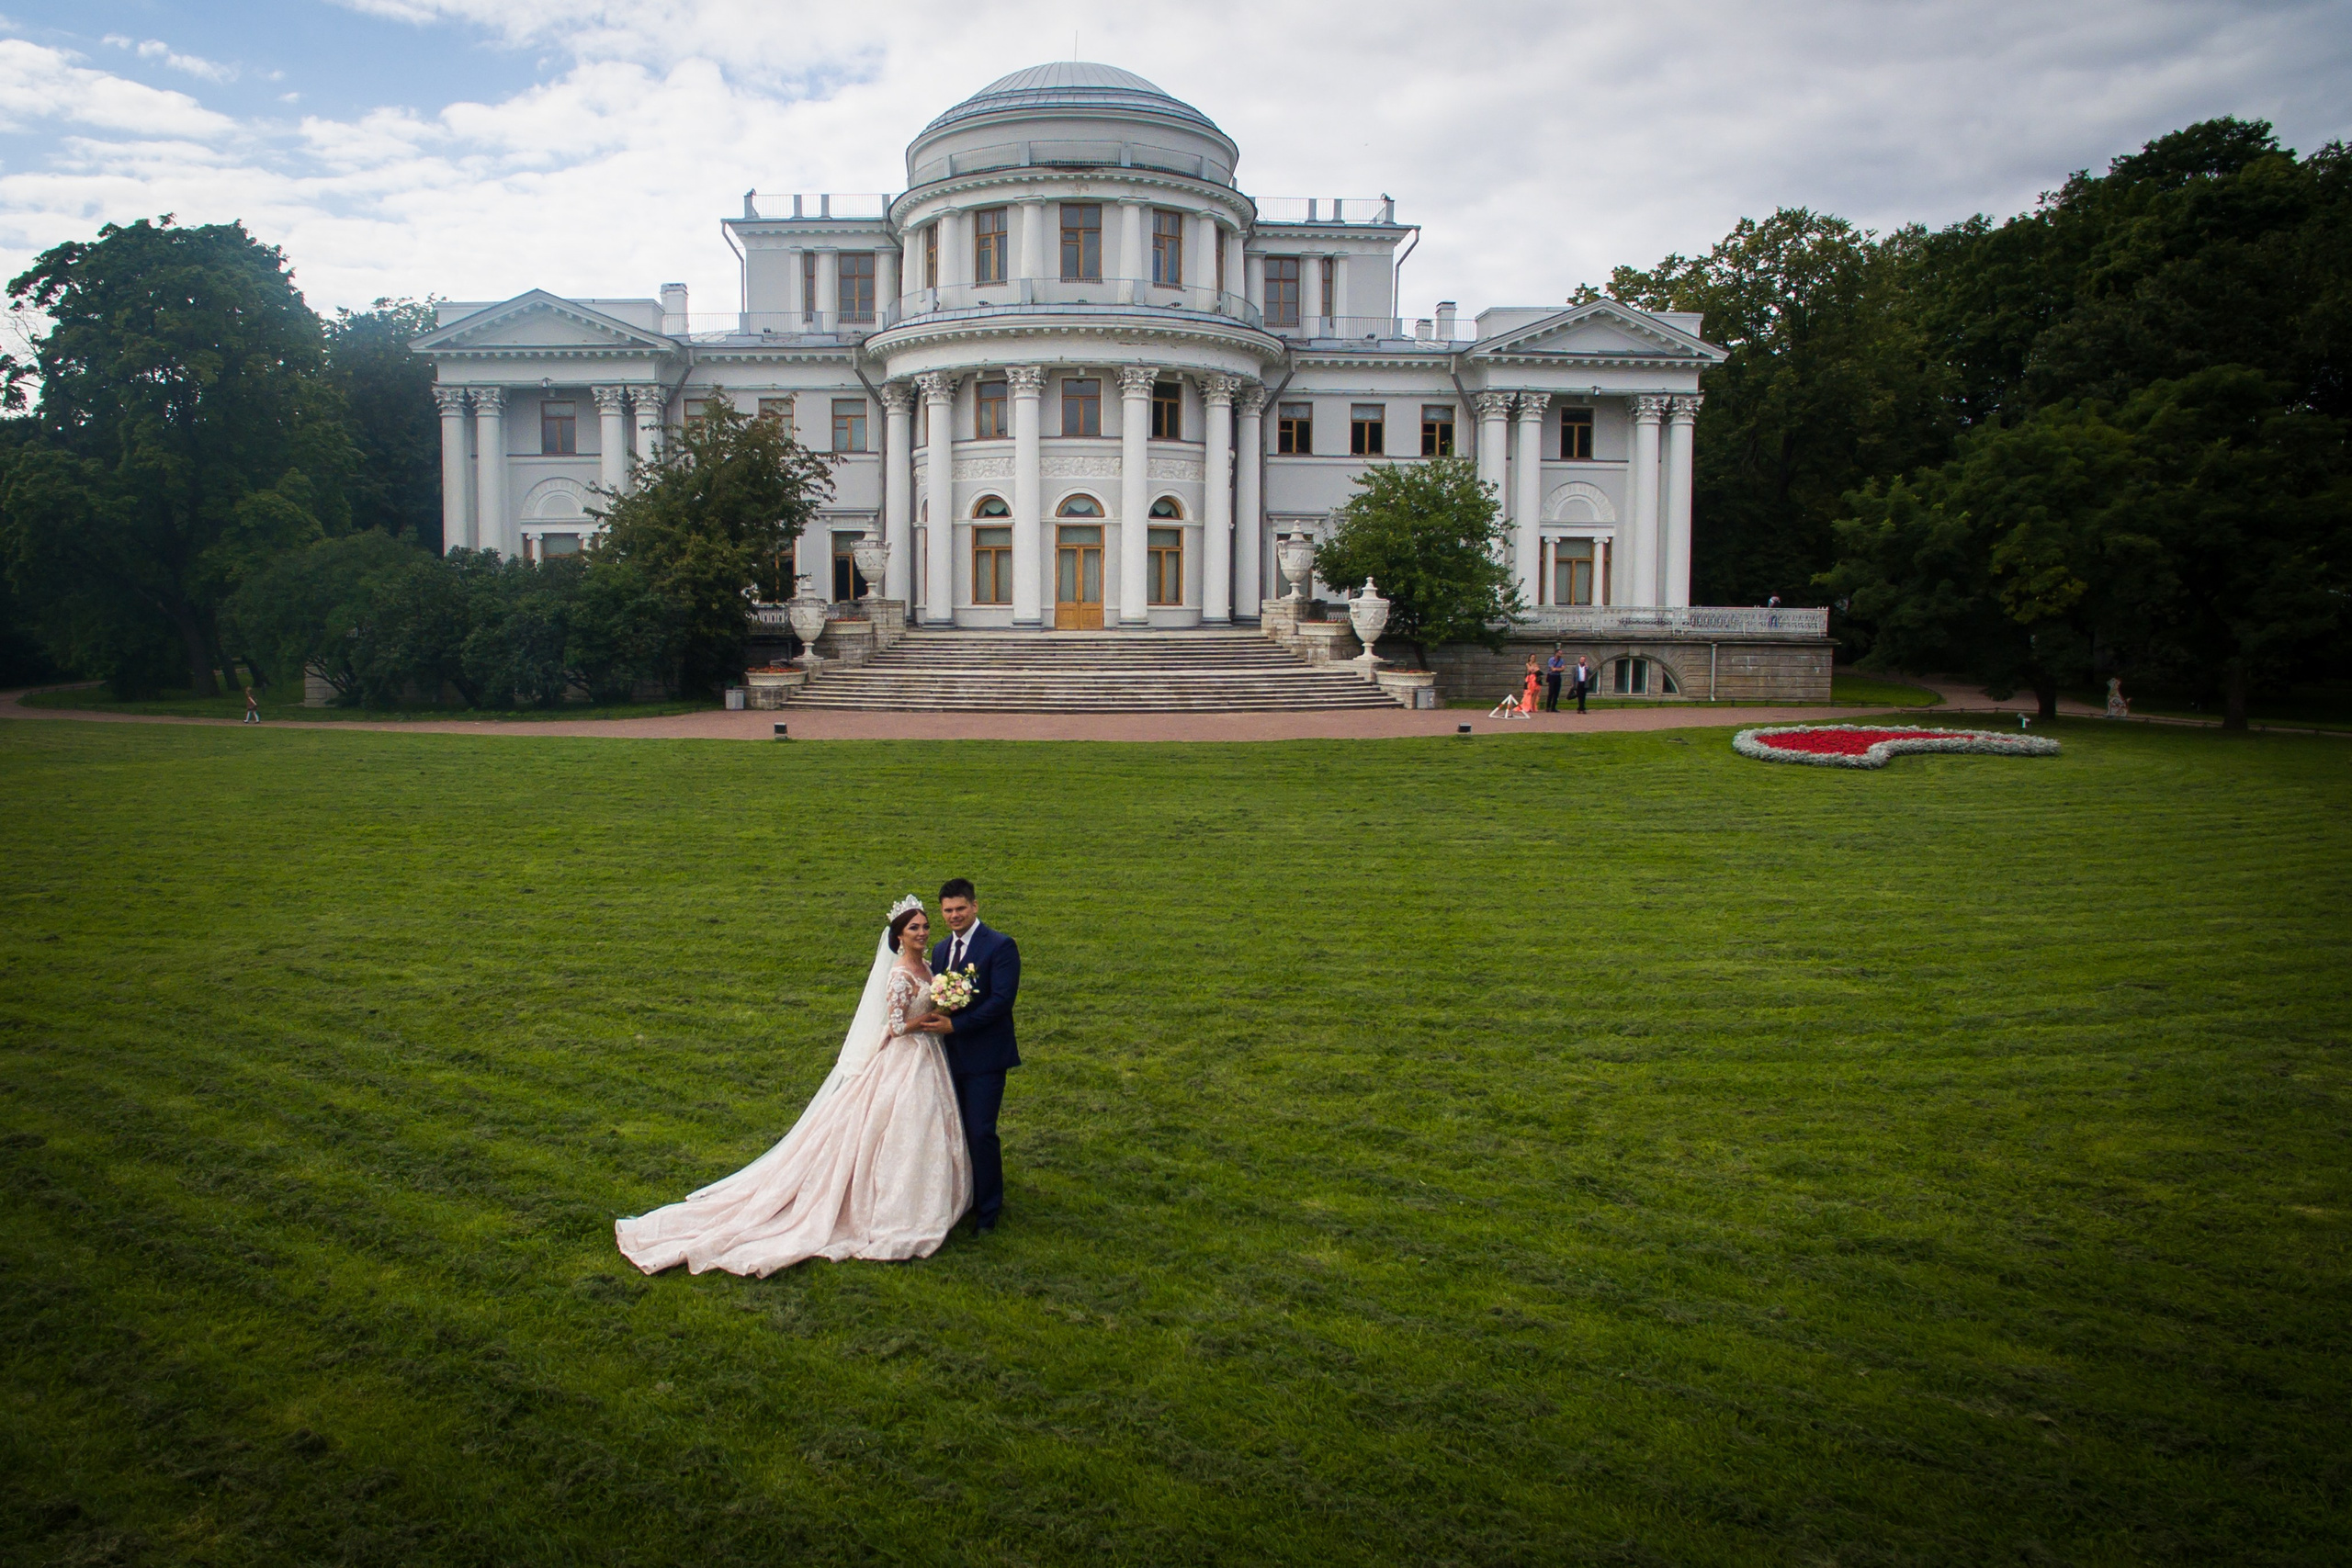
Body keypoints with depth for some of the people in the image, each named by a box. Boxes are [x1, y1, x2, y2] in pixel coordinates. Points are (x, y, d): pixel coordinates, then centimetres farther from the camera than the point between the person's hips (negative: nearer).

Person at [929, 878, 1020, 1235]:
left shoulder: (1000, 946, -11)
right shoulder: (940, 949, 13)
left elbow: (1002, 1000, -19)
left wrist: (955, 1024, -20)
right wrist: (935, 1020, -2)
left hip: (984, 1057, -7)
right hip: (951, 1055, 7)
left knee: (981, 1133, -6)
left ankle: (988, 1211, 7)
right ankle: (966, 1199, 28)